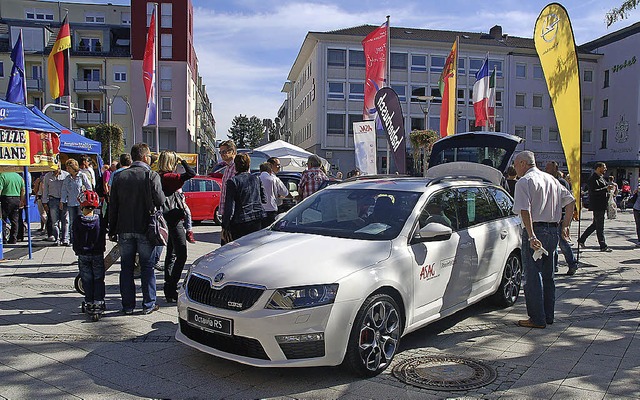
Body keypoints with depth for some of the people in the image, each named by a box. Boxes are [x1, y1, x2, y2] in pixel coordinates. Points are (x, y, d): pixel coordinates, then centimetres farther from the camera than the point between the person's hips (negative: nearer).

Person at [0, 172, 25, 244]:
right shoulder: (19, 176, 10)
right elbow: (23, 190, 13)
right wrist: (21, 201, 19)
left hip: (6, 198, -6)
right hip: (17, 199, 6)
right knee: (15, 221, 9)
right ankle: (13, 240, 13)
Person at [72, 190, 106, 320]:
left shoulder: (77, 221, -10)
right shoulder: (100, 220, -10)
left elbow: (75, 238, -3)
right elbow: (103, 235, -1)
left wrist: (77, 251, 11)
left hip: (83, 255, 0)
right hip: (98, 254, 0)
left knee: (86, 280, 10)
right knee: (98, 279, 10)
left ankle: (89, 303, 14)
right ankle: (98, 302, 10)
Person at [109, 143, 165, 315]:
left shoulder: (120, 176, 4)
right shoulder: (151, 175, -9)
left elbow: (113, 206, 5)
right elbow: (160, 201, -15)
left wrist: (112, 231, 11)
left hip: (124, 230, 3)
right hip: (145, 229, -3)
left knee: (126, 267, 11)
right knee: (147, 266, 6)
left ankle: (128, 305, 16)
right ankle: (148, 304, 11)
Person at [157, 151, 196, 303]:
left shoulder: (159, 177, 11)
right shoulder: (170, 177, -15)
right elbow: (191, 173, -23)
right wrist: (182, 161, -6)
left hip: (168, 219, 10)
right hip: (174, 218, -10)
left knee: (171, 254, 17)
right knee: (181, 255, -7)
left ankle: (169, 288, 25)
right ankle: (171, 290, -8)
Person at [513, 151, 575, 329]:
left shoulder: (524, 182, -8)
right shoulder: (551, 179, 16)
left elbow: (525, 211, -20)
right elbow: (571, 200, 19)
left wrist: (531, 236, -25)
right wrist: (565, 225, 17)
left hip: (535, 230, -8)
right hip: (553, 231, 8)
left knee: (533, 276, -1)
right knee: (547, 276, 16)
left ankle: (537, 319, 3)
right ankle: (548, 316, 23)